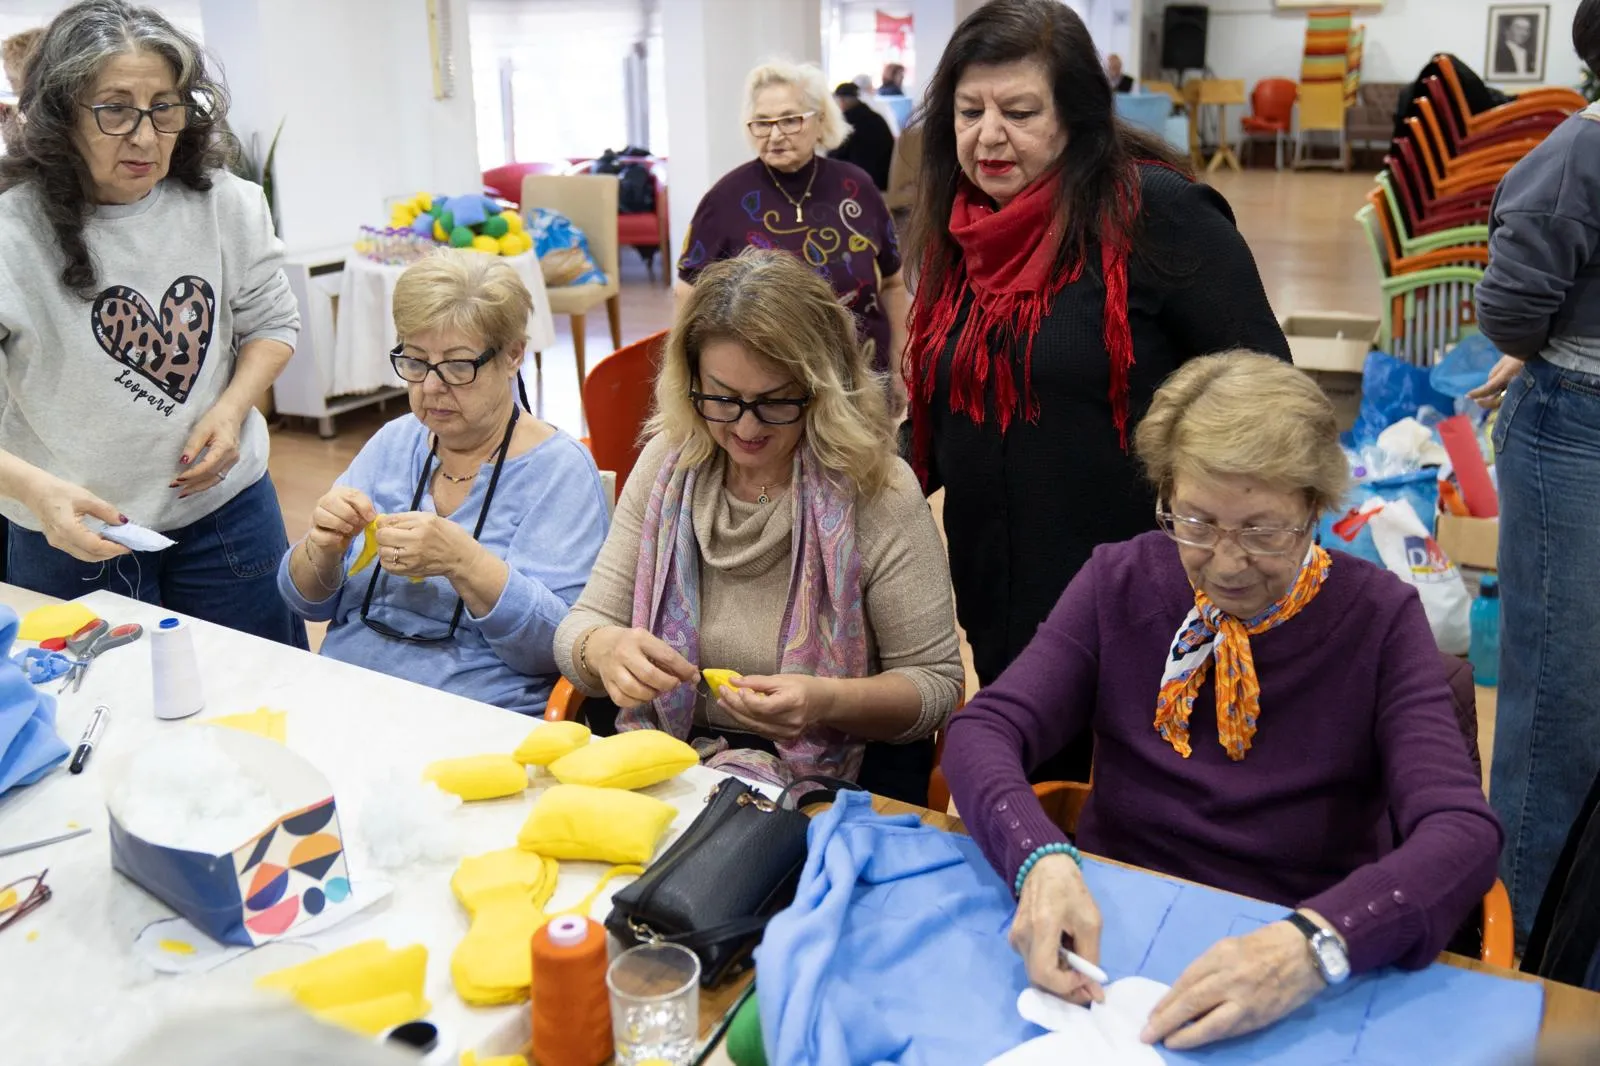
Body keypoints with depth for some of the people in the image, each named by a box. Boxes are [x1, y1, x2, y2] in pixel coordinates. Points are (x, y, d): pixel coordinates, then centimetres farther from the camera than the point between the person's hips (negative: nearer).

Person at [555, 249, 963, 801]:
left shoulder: (878, 491, -11)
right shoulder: (667, 466, 1)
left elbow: (937, 682, -5)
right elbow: (580, 627, 2)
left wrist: (827, 702, -25)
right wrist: (602, 648, -23)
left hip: (838, 774, -1)